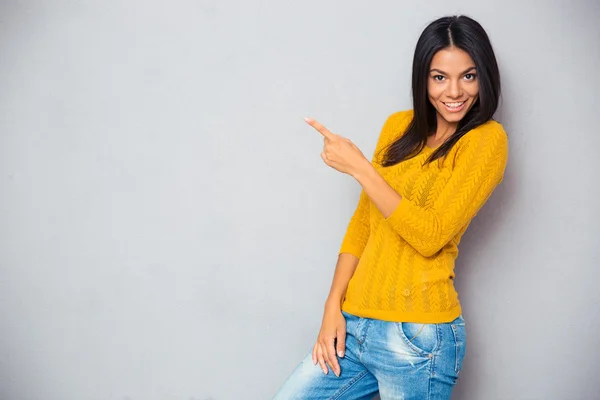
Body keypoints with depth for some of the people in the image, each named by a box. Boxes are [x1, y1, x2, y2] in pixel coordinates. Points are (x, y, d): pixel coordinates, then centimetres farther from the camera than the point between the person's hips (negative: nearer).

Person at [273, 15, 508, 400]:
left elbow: (431, 235, -16)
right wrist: (334, 306, 3)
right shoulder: (399, 127, 10)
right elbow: (362, 223, 10)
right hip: (352, 324, 6)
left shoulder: (487, 139, -7)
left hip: (417, 338, -5)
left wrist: (359, 167, -13)